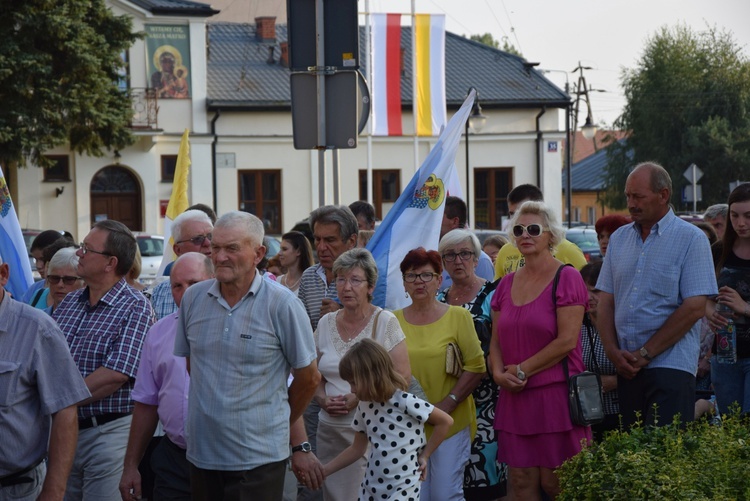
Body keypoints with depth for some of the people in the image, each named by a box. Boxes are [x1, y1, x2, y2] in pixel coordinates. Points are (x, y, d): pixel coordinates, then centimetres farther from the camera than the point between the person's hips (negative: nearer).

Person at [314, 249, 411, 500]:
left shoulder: (385, 322, -4)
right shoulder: (326, 323, 8)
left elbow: (403, 376, -8)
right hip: (329, 429, 4)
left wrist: (360, 398, -15)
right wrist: (323, 399, -5)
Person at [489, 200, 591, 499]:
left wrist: (521, 370, -11)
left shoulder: (566, 277, -6)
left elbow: (567, 340, -14)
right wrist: (499, 372, -5)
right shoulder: (507, 284, 14)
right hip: (515, 396, 6)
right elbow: (497, 341, 15)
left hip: (555, 393, -6)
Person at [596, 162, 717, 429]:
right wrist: (613, 351, -4)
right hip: (626, 367, 5)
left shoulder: (691, 239, -3)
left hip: (670, 366, -5)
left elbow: (695, 308, -10)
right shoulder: (619, 239, 14)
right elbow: (606, 302, 13)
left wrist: (645, 354, -11)